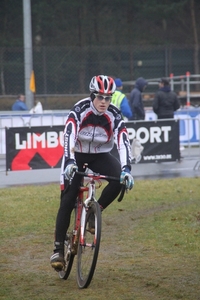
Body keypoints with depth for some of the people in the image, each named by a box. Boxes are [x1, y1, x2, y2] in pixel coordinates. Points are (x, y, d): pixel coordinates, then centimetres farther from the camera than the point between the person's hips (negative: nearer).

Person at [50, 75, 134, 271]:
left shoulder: (115, 115, -17)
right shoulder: (79, 110, -23)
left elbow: (123, 142, -26)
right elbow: (69, 136, -35)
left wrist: (126, 169, -41)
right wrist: (69, 162, -50)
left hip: (100, 156, 2)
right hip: (76, 155, -2)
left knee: (120, 179, -28)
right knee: (67, 201, -13)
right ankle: (58, 248, -8)